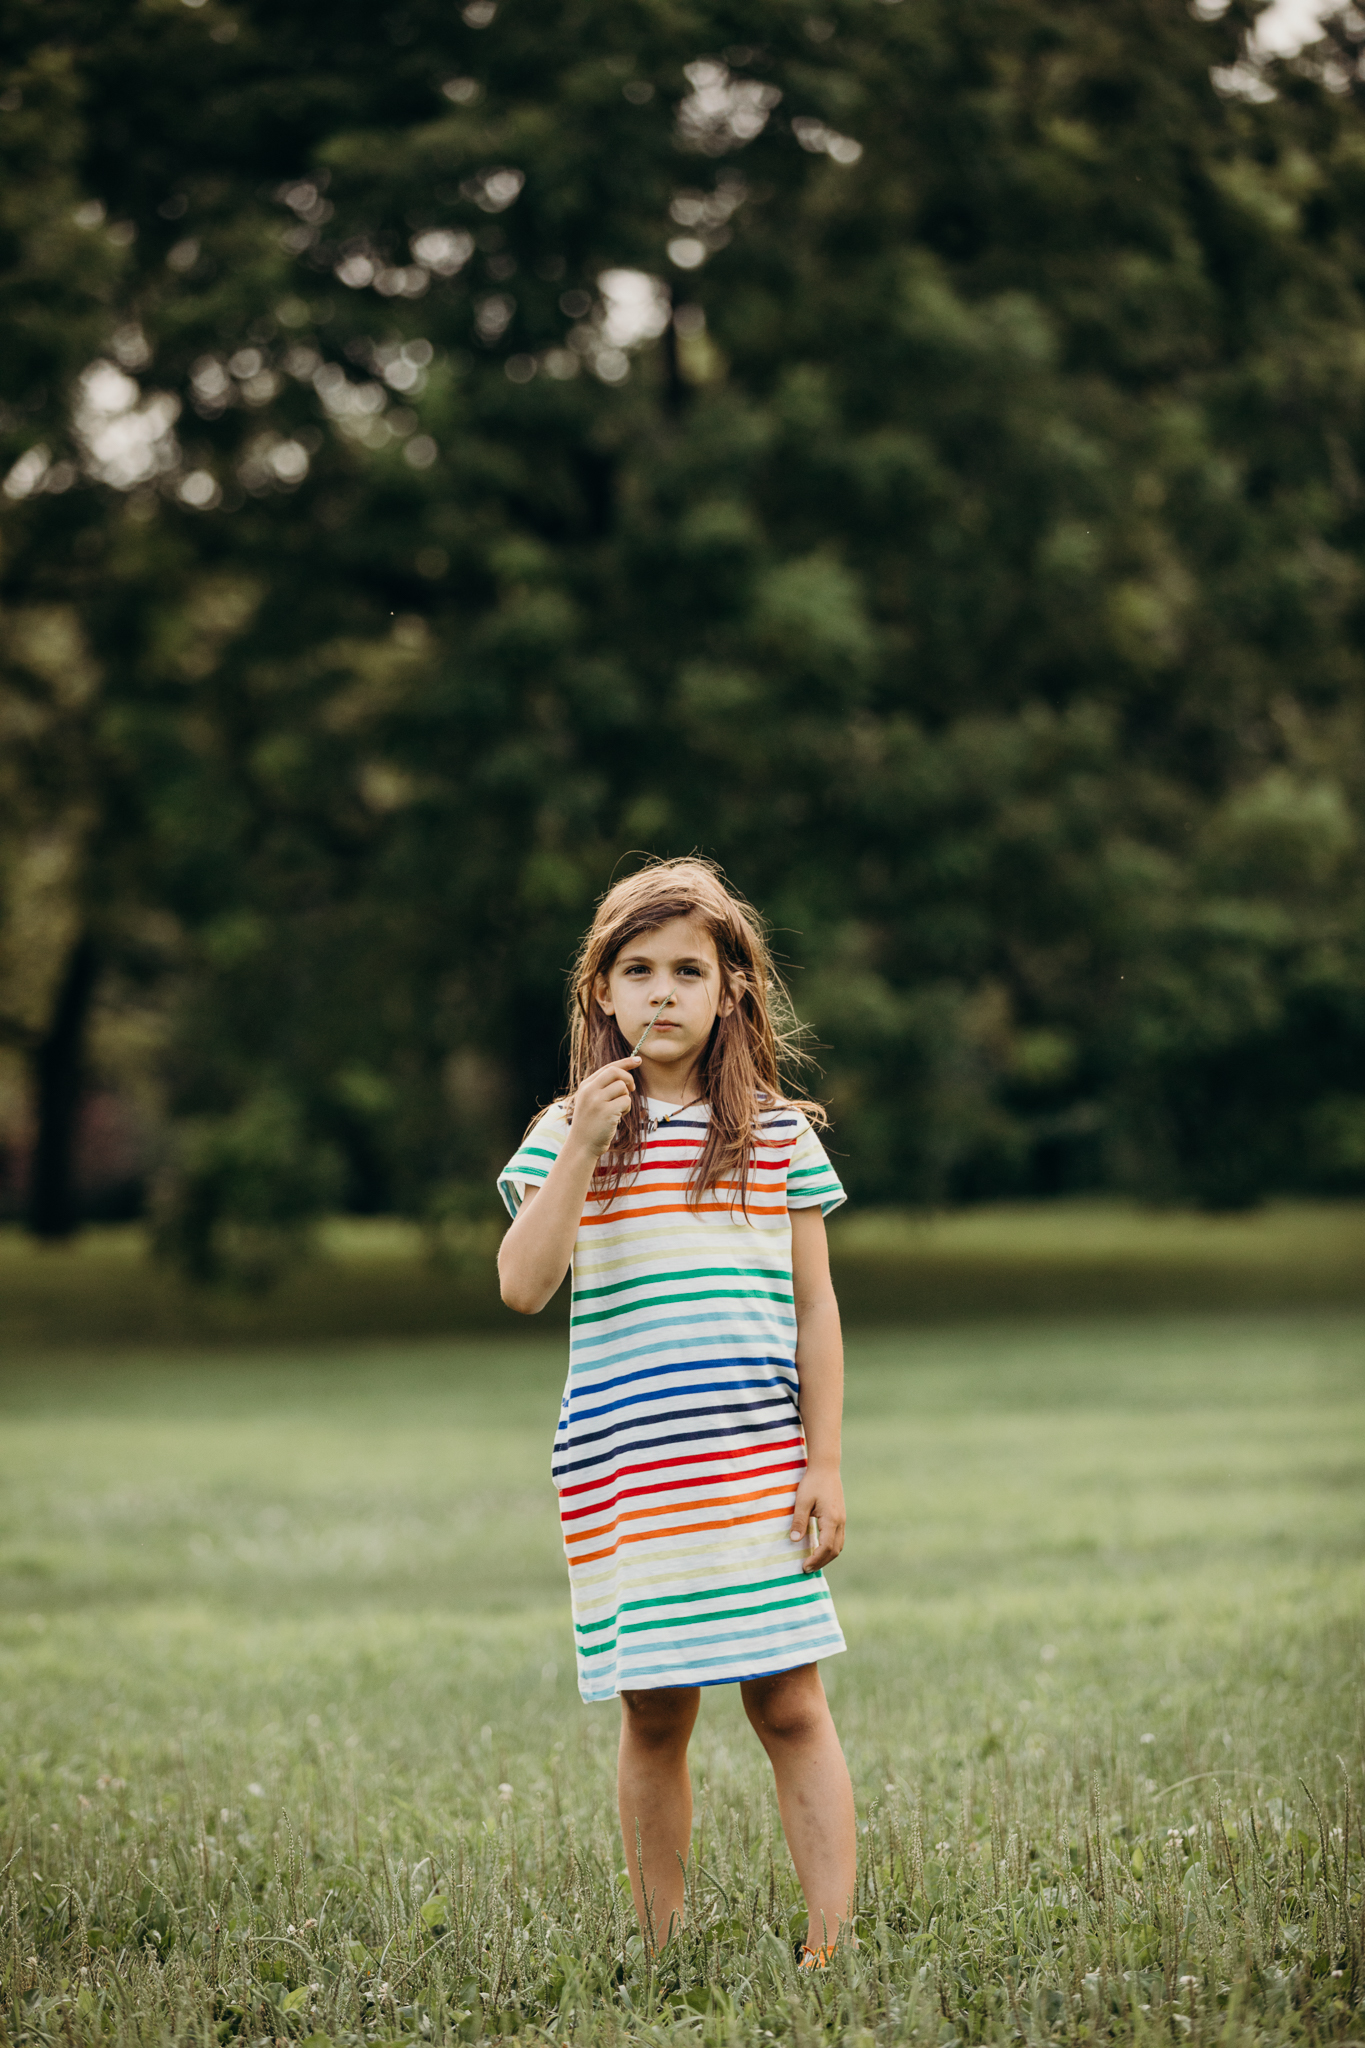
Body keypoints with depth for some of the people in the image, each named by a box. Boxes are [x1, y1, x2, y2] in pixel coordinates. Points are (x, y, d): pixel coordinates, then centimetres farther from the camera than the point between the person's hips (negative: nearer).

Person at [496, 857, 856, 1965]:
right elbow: (523, 1286, -10)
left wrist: (824, 1462, 2)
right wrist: (581, 1151, -18)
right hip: (623, 1475, 0)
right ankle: (661, 1955, 17)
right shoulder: (570, 1134, 2)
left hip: (757, 1470, 0)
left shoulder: (779, 1133, 5)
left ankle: (833, 1946, -1)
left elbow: (814, 1308, 7)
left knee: (791, 1706, -3)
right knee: (655, 1717, 7)